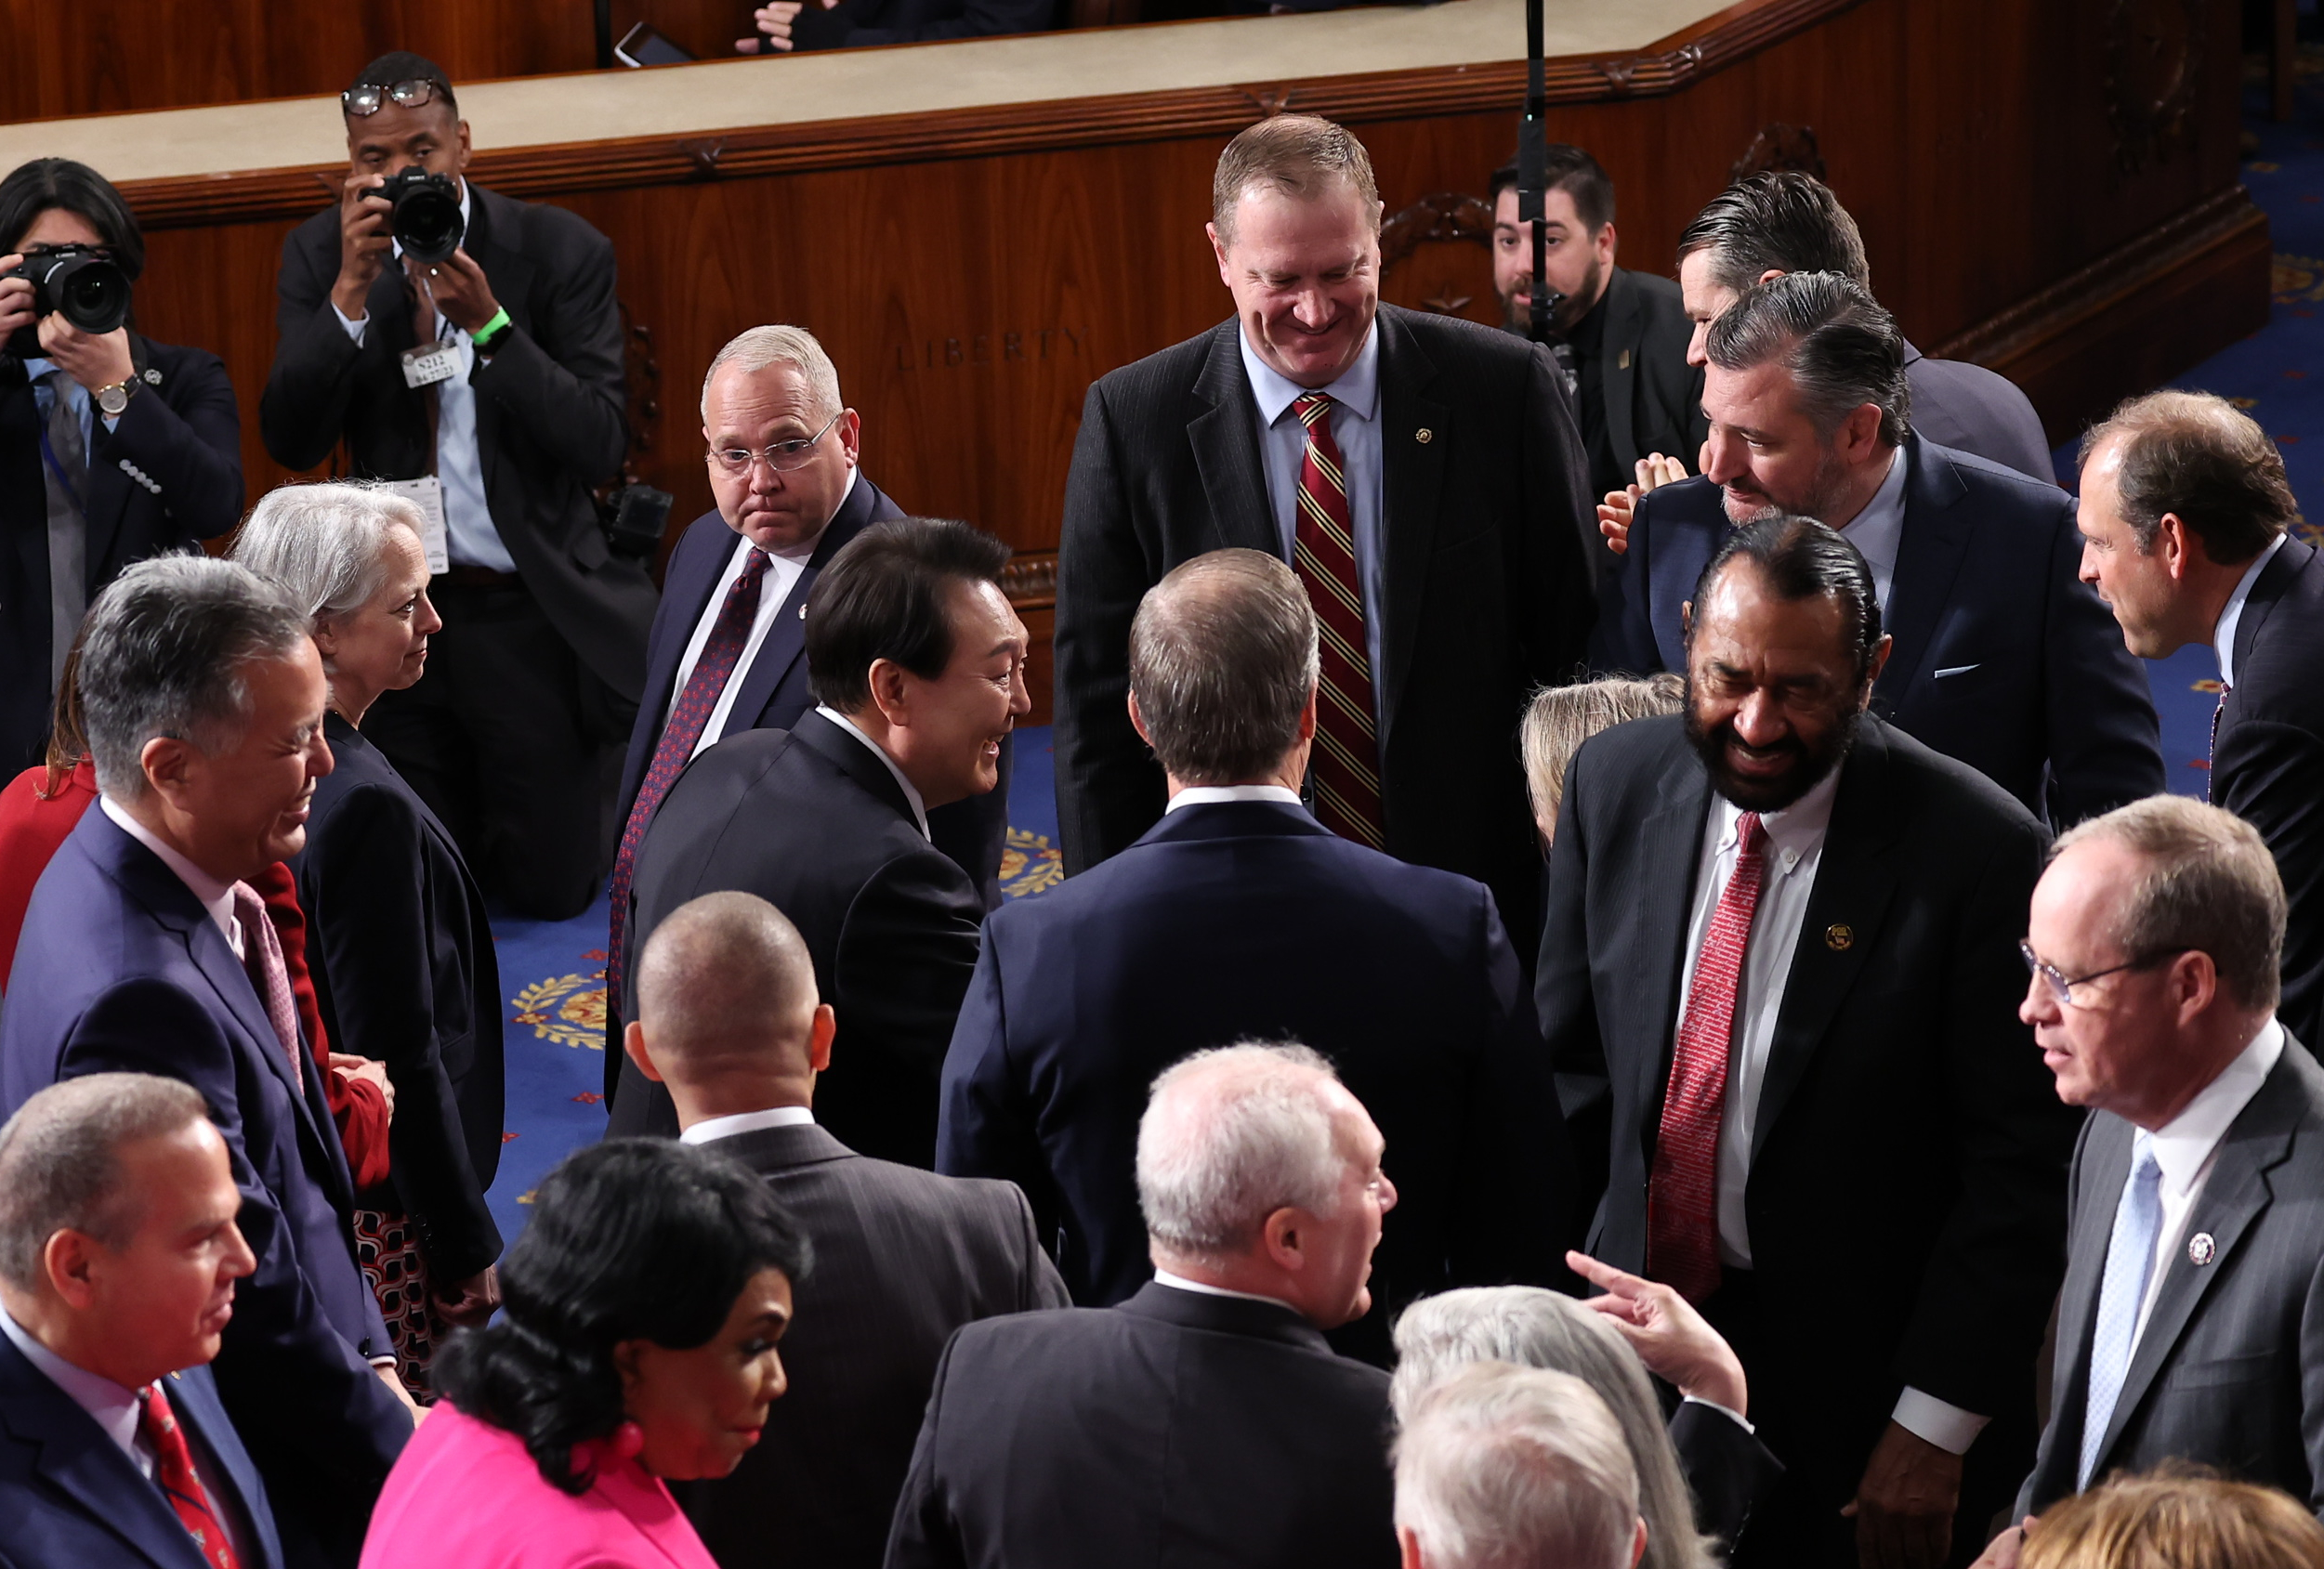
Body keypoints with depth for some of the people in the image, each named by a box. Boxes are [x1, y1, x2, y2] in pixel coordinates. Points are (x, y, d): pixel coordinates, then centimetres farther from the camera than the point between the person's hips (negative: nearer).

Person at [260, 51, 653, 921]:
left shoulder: (559, 250, -8)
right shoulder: (320, 253, -2)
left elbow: (601, 446, -14)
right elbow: (290, 441, -9)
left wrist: (488, 322, -25)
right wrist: (353, 288, -21)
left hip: (530, 612, -2)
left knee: (551, 887, 4)